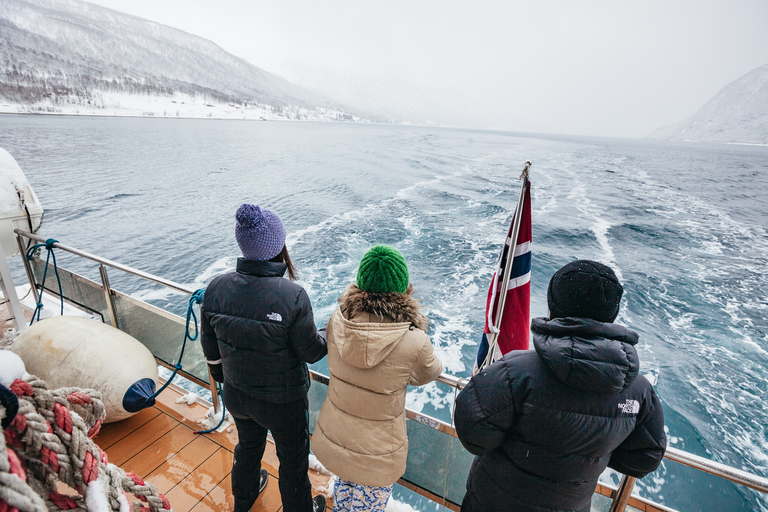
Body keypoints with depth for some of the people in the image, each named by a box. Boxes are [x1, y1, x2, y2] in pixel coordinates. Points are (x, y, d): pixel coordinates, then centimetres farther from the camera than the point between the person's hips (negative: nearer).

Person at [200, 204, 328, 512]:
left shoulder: (215, 289, -16)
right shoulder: (292, 296, -32)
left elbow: (210, 349, -3)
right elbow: (312, 352, -20)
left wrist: (221, 376, 16)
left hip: (236, 395, 6)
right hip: (283, 401, -5)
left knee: (248, 445, 34)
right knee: (293, 459, 23)